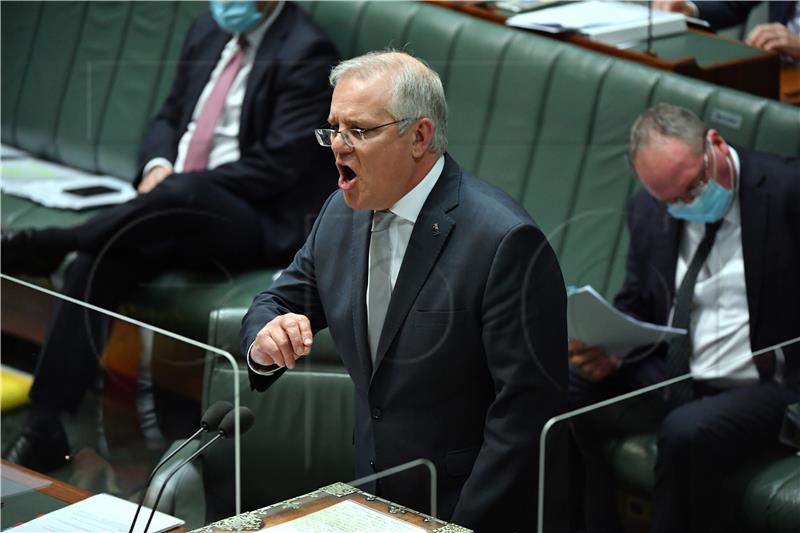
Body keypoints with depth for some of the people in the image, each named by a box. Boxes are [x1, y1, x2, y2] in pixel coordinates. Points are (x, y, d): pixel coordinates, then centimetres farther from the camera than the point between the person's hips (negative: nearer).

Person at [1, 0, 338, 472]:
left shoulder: (305, 54, -8)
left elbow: (276, 167, -14)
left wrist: (174, 182, -15)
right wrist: (157, 166, -2)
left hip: (256, 224, -6)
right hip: (178, 215, 7)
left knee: (180, 194, -40)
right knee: (96, 265, -21)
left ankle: (49, 246, -28)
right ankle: (44, 428, -24)